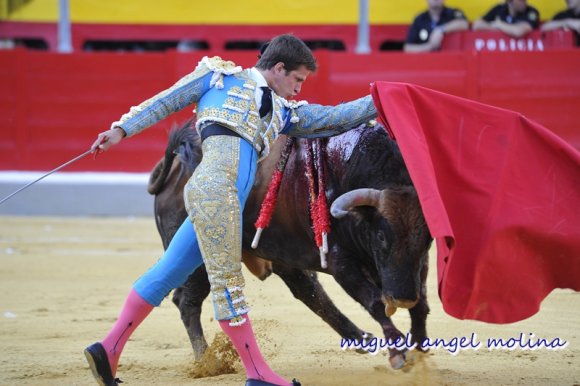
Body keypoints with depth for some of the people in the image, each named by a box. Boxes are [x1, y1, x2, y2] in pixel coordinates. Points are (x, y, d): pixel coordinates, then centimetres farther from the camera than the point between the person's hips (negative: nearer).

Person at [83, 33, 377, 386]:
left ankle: (109, 349, 10)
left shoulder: (283, 112, 29)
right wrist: (123, 129, 7)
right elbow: (165, 102, 14)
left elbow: (335, 117, 26)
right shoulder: (222, 76, 14)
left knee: (169, 273, 7)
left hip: (228, 200, 8)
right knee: (227, 280, -5)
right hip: (215, 188, -8)